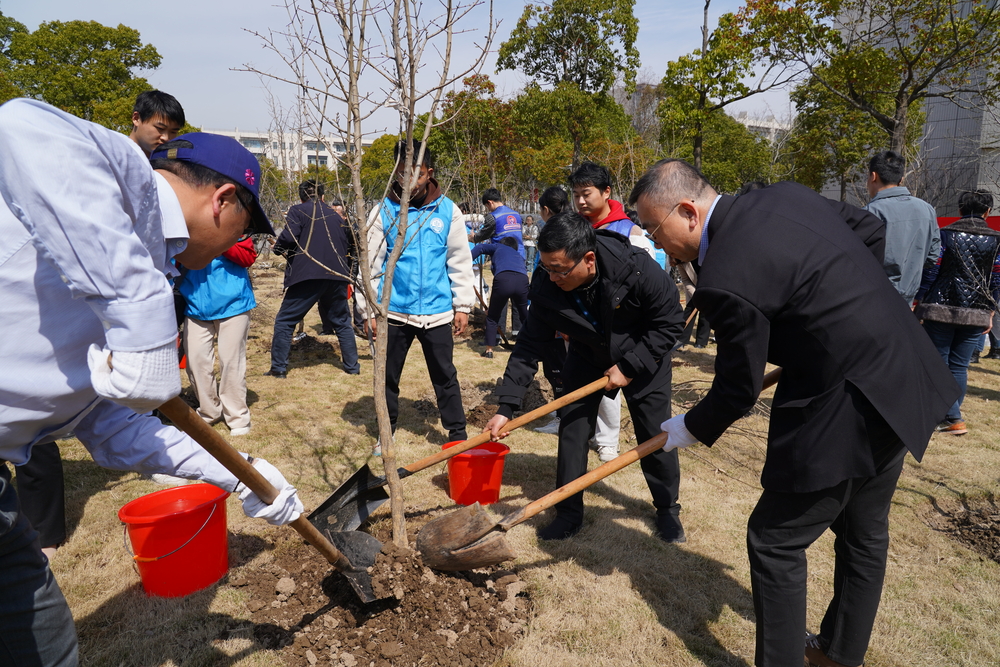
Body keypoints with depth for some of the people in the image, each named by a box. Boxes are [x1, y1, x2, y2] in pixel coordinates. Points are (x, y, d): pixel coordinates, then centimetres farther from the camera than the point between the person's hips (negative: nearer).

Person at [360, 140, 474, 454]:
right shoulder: (384, 212, -2)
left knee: (445, 376, 9)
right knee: (388, 376, 13)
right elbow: (372, 265, 0)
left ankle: (457, 433, 22)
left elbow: (460, 262, 2)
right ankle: (386, 433, 31)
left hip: (437, 311, 0)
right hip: (394, 311, 1)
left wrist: (463, 305, 1)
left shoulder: (448, 211, -1)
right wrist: (371, 310, -1)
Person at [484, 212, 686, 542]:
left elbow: (670, 323, -21)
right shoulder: (546, 286, -25)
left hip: (644, 356, -2)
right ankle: (569, 512, 16)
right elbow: (530, 346, -18)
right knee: (571, 431, -1)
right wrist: (506, 406, -21)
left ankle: (668, 509, 27)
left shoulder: (638, 270, -35)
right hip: (587, 359, 3)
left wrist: (630, 367, -23)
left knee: (655, 434, 4)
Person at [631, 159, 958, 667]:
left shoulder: (725, 278, -24)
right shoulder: (784, 195, 1)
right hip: (906, 384, 10)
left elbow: (737, 391, -13)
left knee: (775, 541, 6)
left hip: (843, 410, -10)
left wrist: (689, 430, 6)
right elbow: (871, 230, 15)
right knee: (864, 533, 24)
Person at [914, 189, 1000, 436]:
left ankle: (954, 419, -2)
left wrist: (917, 302, -1)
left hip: (941, 309, -3)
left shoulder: (945, 235, -3)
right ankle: (948, 415, 16)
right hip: (975, 314, 3)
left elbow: (930, 270, -7)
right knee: (959, 366, 10)